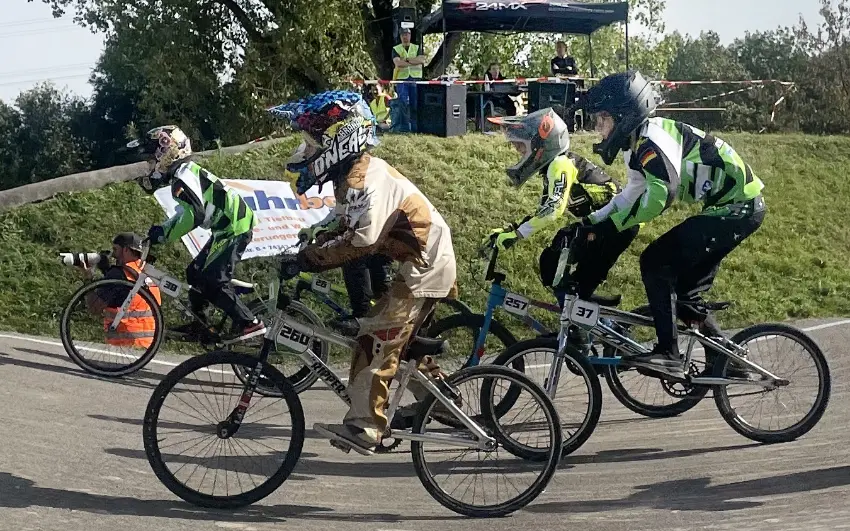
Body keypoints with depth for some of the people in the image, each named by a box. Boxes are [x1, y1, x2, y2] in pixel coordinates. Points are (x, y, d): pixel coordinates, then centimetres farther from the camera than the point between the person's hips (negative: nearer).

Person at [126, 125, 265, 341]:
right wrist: (160, 231, 15)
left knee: (212, 280, -12)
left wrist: (163, 234, -22)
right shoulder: (184, 172, 16)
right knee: (195, 273, 14)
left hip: (235, 228, -11)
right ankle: (198, 322, 23)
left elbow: (195, 214, -29)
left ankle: (249, 323, -9)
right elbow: (185, 213, 22)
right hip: (226, 228, 11)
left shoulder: (183, 175, -16)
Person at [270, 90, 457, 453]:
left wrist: (311, 257, -29)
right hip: (426, 262, 11)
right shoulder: (351, 175, 11)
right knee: (403, 339, 21)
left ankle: (362, 426, -15)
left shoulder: (366, 177, -22)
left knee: (376, 340, -14)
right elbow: (343, 231, 10)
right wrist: (306, 256, -3)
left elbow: (363, 238, -34)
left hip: (423, 267, -11)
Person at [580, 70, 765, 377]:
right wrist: (593, 220, 8)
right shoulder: (637, 144, 11)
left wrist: (611, 224, -23)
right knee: (685, 288, 13)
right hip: (736, 205, 10)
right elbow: (633, 195, 19)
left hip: (738, 207, -10)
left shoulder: (653, 138, -20)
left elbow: (658, 196, -29)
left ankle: (668, 354, -17)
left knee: (656, 262, -15)